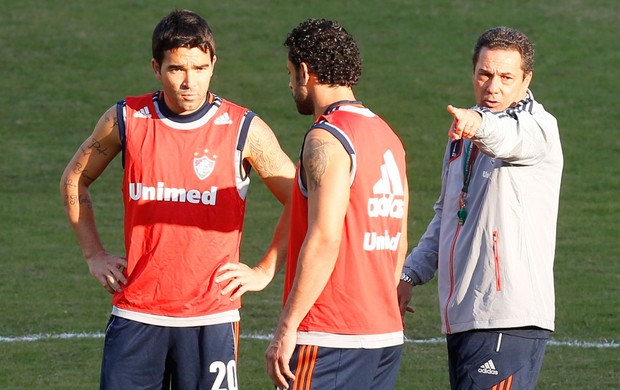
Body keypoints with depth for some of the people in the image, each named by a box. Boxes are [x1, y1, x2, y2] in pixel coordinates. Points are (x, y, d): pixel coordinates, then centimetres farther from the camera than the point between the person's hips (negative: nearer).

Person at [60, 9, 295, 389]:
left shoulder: (246, 131, -3)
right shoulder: (125, 120, 2)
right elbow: (75, 179, 19)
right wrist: (94, 255, 12)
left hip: (211, 316, -2)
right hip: (135, 312, 2)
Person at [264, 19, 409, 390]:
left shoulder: (327, 139, -12)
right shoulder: (388, 137, 15)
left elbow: (324, 239, -19)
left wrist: (287, 327, -18)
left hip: (331, 338, -9)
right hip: (387, 335, 9)